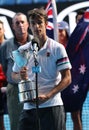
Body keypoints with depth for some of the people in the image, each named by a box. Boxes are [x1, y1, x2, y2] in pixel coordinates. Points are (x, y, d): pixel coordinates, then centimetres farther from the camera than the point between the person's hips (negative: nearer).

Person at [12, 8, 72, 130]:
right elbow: (14, 75, 20)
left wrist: (47, 96, -16)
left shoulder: (57, 48, -1)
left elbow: (67, 79, -4)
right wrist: (21, 76, -6)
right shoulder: (22, 50, 11)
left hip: (51, 105, -4)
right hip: (28, 107, 4)